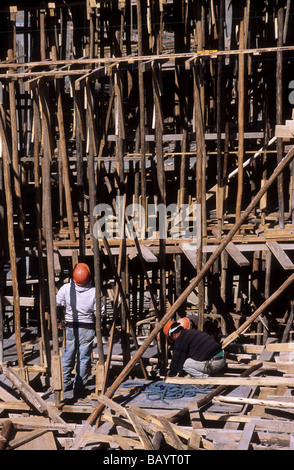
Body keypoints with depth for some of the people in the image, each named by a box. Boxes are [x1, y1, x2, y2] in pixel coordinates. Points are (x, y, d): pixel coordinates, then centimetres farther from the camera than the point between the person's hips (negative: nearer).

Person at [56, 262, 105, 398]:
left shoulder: (66, 288, -11)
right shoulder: (93, 292, -15)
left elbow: (56, 303, 1)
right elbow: (100, 311, -7)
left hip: (70, 327, 2)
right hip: (87, 329, -2)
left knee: (67, 357, 17)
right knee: (83, 359, 7)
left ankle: (65, 383, 29)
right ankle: (79, 388, 10)